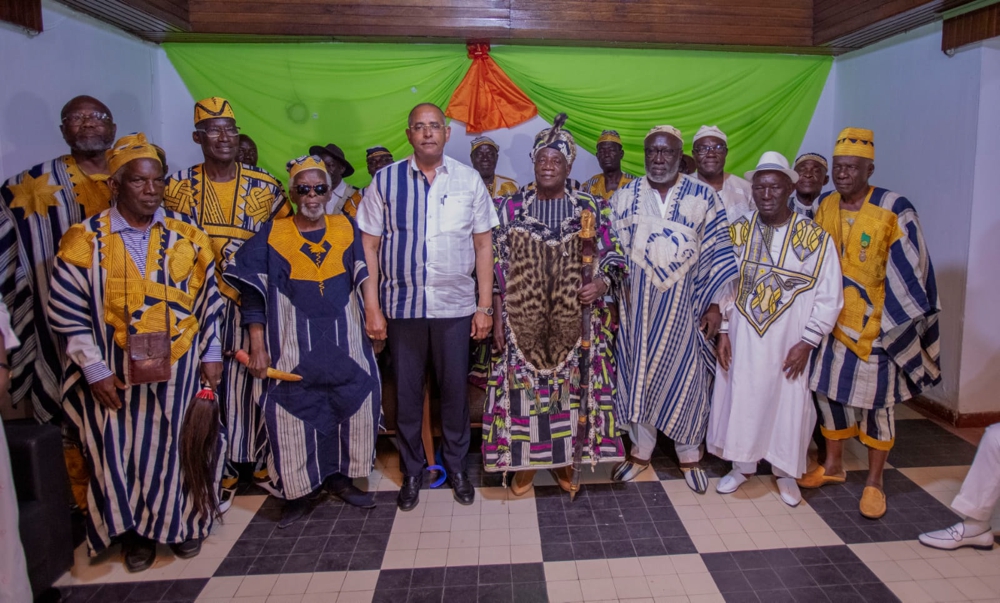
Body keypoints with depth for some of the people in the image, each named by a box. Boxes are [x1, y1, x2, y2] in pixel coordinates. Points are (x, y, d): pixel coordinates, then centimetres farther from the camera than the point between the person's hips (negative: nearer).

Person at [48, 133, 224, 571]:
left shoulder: (187, 236, 3)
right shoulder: (85, 242, -4)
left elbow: (209, 299, 6)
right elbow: (67, 313, -4)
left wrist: (211, 355, 2)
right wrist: (95, 370, -7)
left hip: (181, 367, 1)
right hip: (118, 373, -1)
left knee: (180, 444, 9)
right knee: (125, 449, 7)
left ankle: (184, 521, 30)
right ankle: (135, 531, 29)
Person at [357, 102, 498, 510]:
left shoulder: (469, 180, 3)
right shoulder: (386, 181, 1)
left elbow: (483, 245, 4)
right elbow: (368, 246, 1)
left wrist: (485, 305, 0)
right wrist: (372, 307, -4)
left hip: (455, 306, 0)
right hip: (402, 305, 0)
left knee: (455, 389, 10)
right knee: (407, 391, 10)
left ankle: (457, 467, 31)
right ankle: (412, 471, 30)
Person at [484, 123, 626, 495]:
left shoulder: (590, 208, 4)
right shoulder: (510, 207, 4)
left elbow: (611, 256, 5)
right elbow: (498, 266, 3)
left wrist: (602, 282, -17)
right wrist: (498, 318, -1)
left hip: (573, 321, 0)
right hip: (523, 321, 0)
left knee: (572, 385, 6)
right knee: (524, 385, 4)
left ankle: (566, 458, 26)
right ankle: (524, 461, 22)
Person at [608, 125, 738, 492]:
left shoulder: (703, 197, -1)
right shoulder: (625, 196, 3)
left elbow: (717, 254, -2)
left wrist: (714, 304, -6)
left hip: (685, 301, -1)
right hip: (639, 301, 1)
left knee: (686, 374, 6)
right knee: (639, 371, 9)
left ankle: (689, 455, 25)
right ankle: (641, 450, 26)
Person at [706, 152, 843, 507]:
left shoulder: (814, 238, -9)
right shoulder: (737, 231, -1)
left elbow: (829, 297, -5)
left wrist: (806, 343, -9)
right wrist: (723, 331, 0)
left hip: (789, 341, -2)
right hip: (742, 337, 2)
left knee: (788, 404, 10)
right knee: (740, 398, 10)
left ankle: (786, 472, 32)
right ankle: (742, 465, 32)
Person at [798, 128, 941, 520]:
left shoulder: (894, 211, -14)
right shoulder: (825, 206, 2)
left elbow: (911, 273, -11)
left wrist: (900, 325, -11)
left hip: (876, 326, -5)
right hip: (834, 321, 5)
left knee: (876, 400, 6)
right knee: (829, 390, 12)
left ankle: (874, 481, 22)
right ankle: (833, 465, 31)